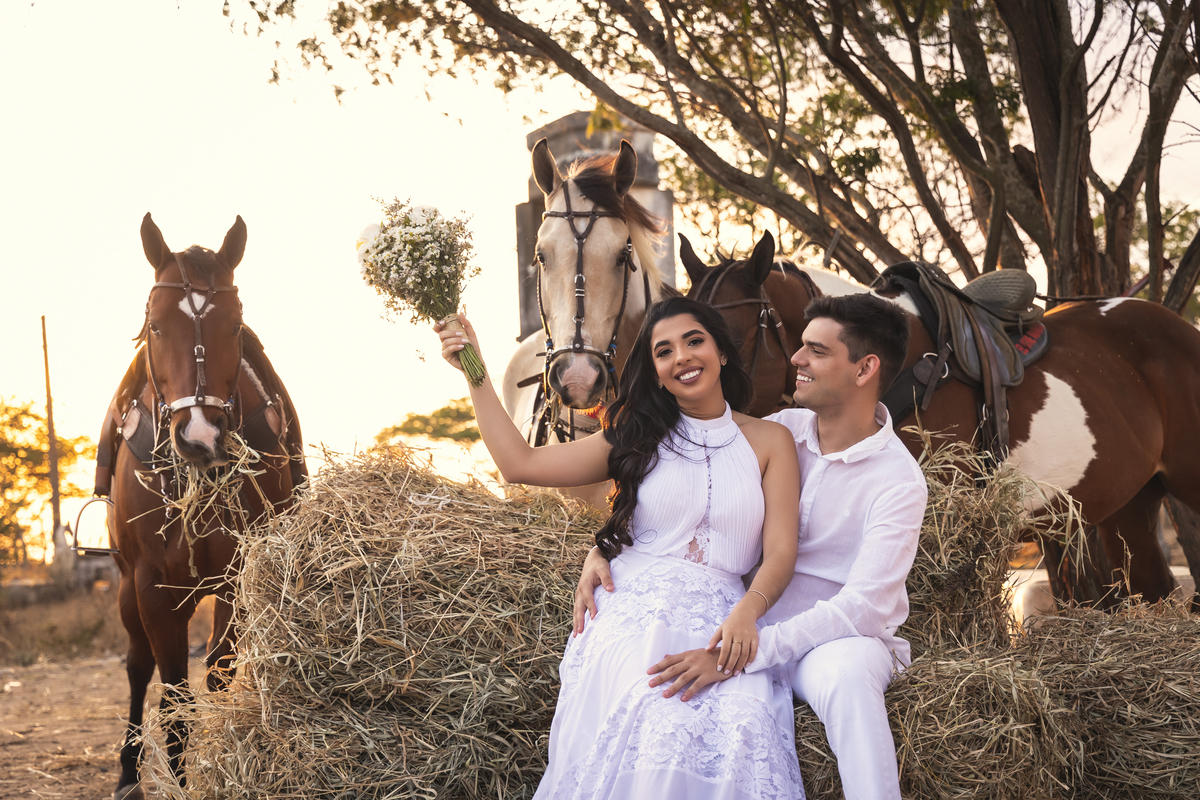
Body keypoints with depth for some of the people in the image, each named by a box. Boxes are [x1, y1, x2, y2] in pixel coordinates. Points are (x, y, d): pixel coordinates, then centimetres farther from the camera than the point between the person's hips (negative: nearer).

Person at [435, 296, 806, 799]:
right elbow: (520, 463, 14)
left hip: (719, 619, 0)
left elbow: (780, 553, 5)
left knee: (743, 728, -35)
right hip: (633, 608, 0)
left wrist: (747, 612, -16)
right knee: (661, 721, -35)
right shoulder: (637, 437, 19)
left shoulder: (769, 441, 15)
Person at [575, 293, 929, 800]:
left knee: (845, 675, -41)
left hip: (837, 638, -5)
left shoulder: (898, 482, -14)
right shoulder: (783, 431, 3)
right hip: (755, 621, 5)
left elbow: (863, 606, -24)